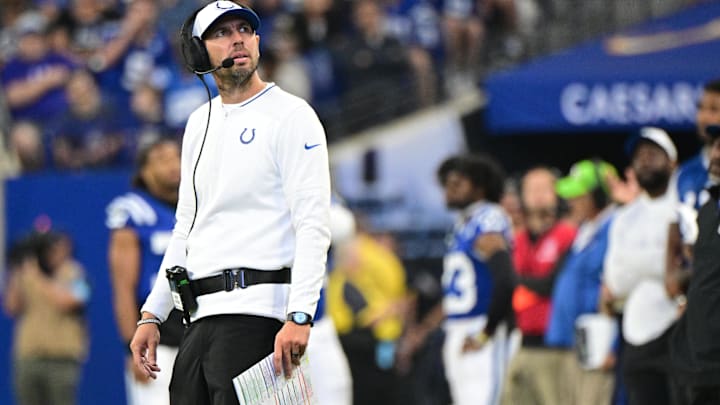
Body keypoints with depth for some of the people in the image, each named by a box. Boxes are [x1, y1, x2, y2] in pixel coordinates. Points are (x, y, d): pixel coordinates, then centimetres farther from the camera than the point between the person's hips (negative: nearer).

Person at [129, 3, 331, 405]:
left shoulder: (291, 115, -3)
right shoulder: (200, 123, 20)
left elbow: (313, 225, -12)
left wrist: (299, 316, -22)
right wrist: (152, 315, 18)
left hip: (255, 313, -8)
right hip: (201, 317, 8)